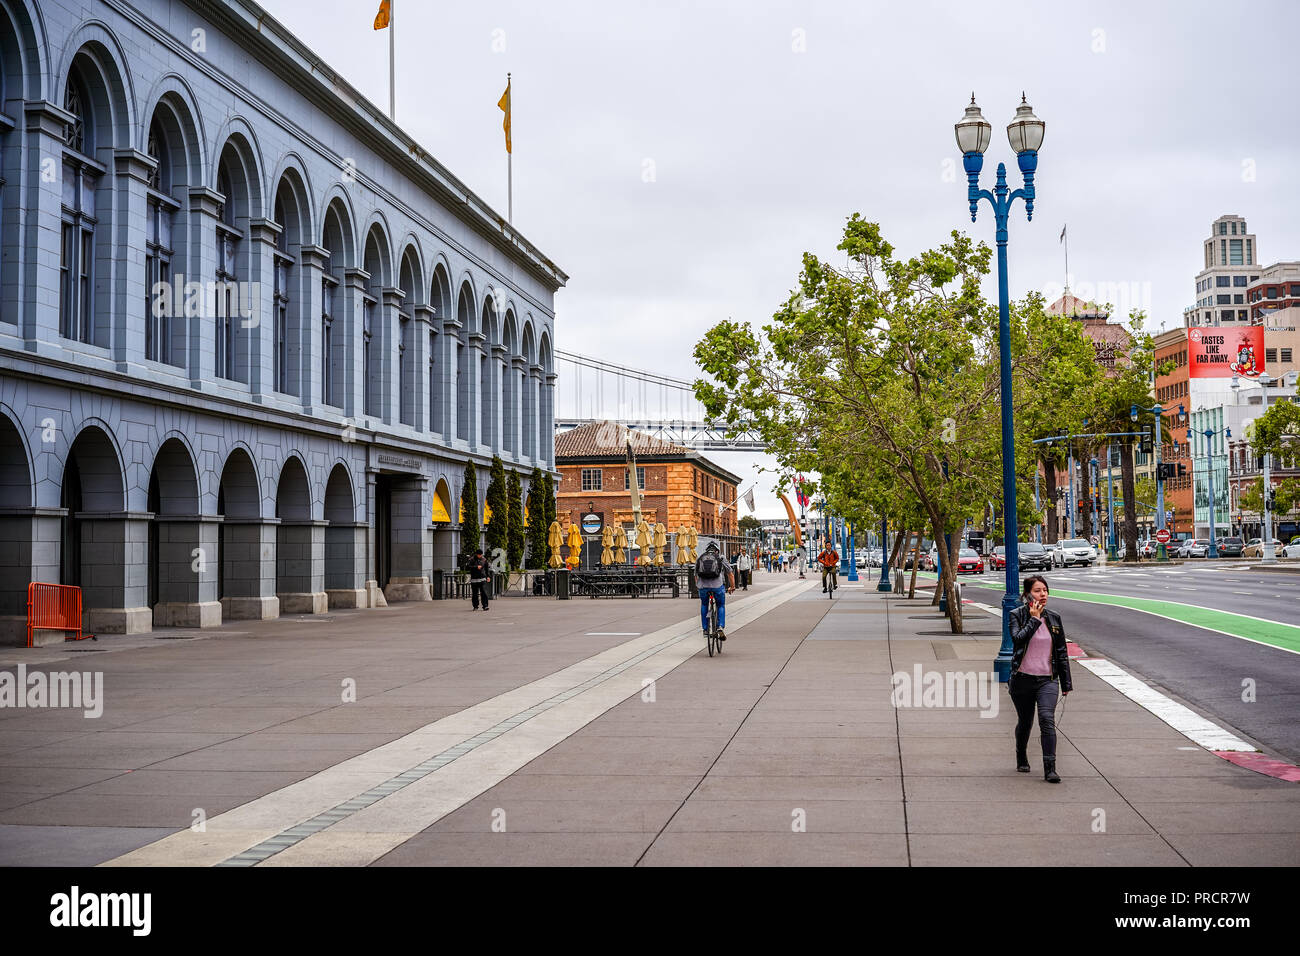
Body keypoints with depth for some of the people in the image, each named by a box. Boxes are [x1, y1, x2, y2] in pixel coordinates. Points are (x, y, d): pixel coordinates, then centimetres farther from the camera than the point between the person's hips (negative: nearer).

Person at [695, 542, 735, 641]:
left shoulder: (699, 558, 20)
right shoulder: (721, 558, 15)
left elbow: (696, 575, 25)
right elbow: (730, 574, 20)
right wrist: (732, 587, 32)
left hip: (703, 585, 2)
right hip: (717, 585, -2)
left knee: (704, 605, 26)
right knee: (721, 606, 18)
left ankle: (705, 629, 24)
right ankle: (720, 628, 1)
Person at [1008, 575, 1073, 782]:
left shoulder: (1054, 618, 6)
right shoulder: (1017, 616, -2)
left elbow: (1062, 652, 12)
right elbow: (1018, 638, -23)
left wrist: (1066, 683, 11)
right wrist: (1034, 619, -16)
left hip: (1047, 679, 1)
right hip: (1023, 678, -1)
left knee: (1047, 718, -18)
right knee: (1025, 722, 12)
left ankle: (1050, 769, -18)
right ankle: (1021, 759, 37)